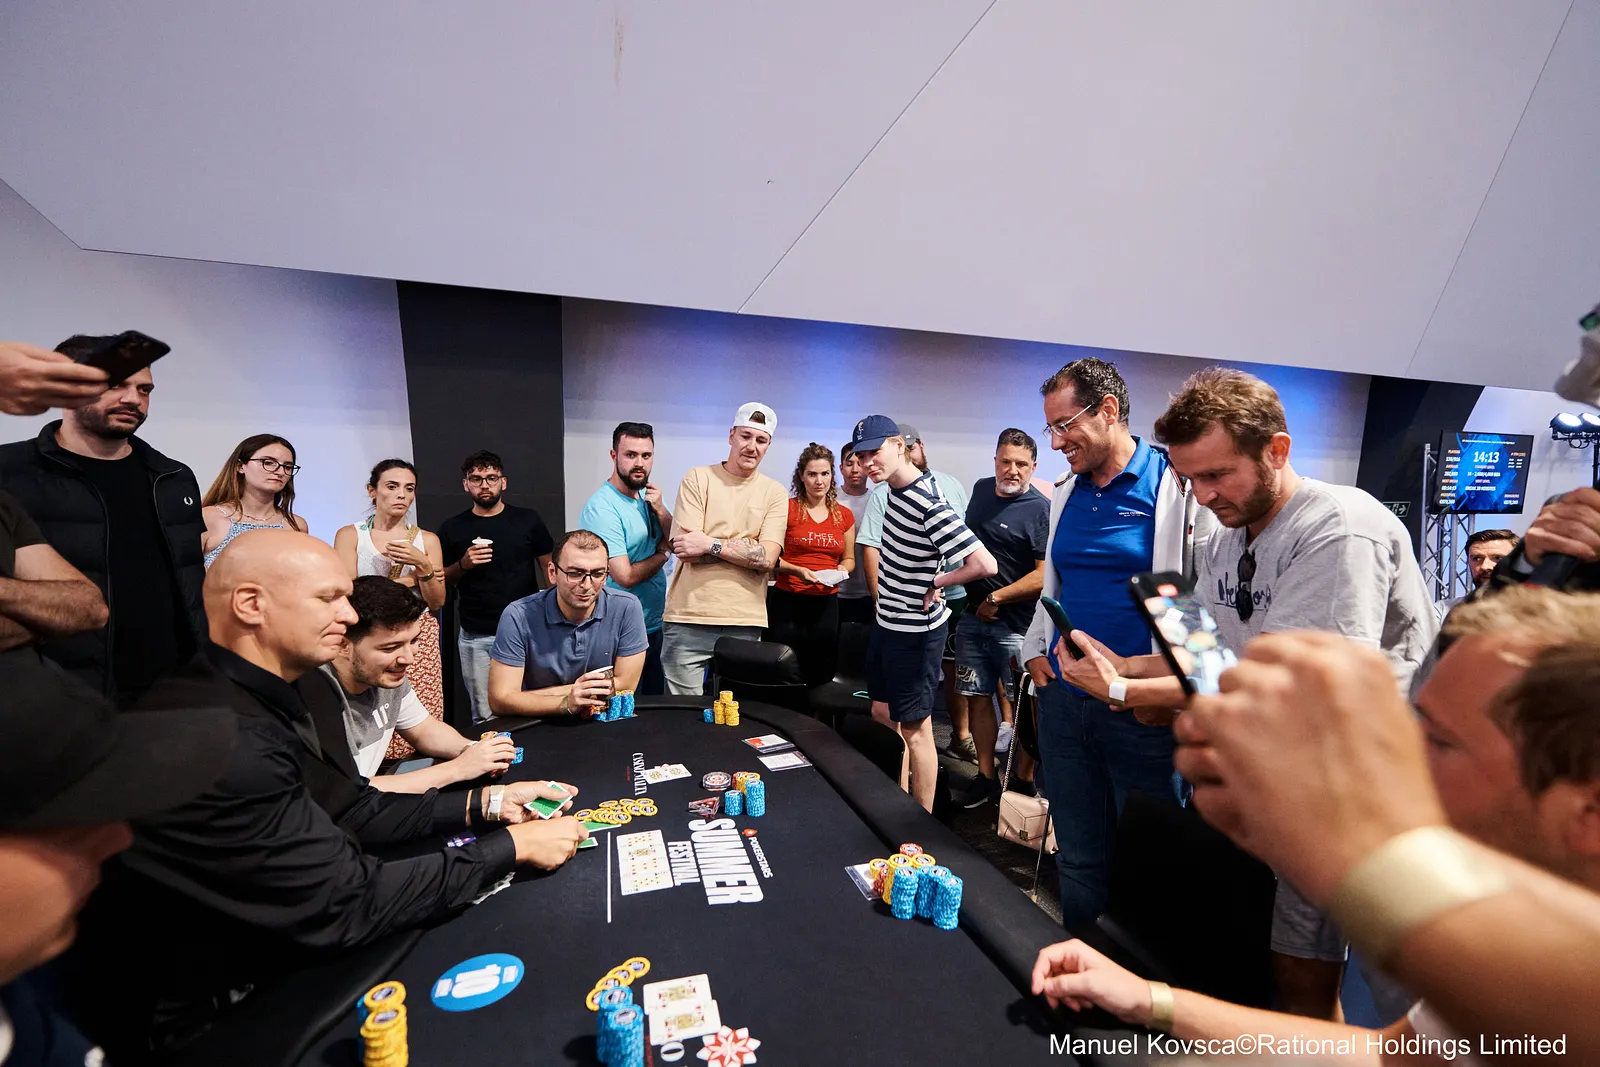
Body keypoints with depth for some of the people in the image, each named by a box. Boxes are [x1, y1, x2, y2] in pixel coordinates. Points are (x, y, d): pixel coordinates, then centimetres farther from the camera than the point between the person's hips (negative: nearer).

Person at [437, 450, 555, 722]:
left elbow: (549, 569, 5)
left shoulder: (528, 520, 2)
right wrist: (463, 565, -9)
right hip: (476, 638, 1)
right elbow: (441, 582, 12)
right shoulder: (452, 528, 4)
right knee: (485, 716, 6)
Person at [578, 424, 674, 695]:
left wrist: (660, 510, -14)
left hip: (655, 625, 8)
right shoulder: (602, 507, -19)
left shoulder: (649, 496, 6)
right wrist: (662, 553, -6)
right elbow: (626, 576, -24)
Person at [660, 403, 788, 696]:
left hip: (745, 623, 2)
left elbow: (767, 559, -8)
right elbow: (686, 549, -9)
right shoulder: (697, 479, 0)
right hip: (688, 620, -1)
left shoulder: (775, 493, 4)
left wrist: (711, 544, -14)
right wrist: (747, 549, -9)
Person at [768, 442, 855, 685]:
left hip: (826, 604, 4)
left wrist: (842, 570, -3)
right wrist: (797, 570, -19)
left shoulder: (845, 516, 8)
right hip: (786, 601, -4)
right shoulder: (787, 509, -4)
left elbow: (849, 558, 18)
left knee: (820, 677, 10)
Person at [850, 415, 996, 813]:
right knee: (883, 715, 20)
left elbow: (984, 564, -32)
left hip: (915, 631, -9)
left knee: (914, 729, 4)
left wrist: (936, 583, -17)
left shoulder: (928, 504, -26)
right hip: (887, 622, 9)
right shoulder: (895, 488, 2)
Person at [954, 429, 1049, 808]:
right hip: (973, 617, 6)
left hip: (1015, 625, -6)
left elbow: (1045, 576, -17)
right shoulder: (981, 489, 9)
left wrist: (996, 599, -12)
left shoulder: (1041, 509, -12)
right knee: (977, 698, 11)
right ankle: (986, 777, 25)